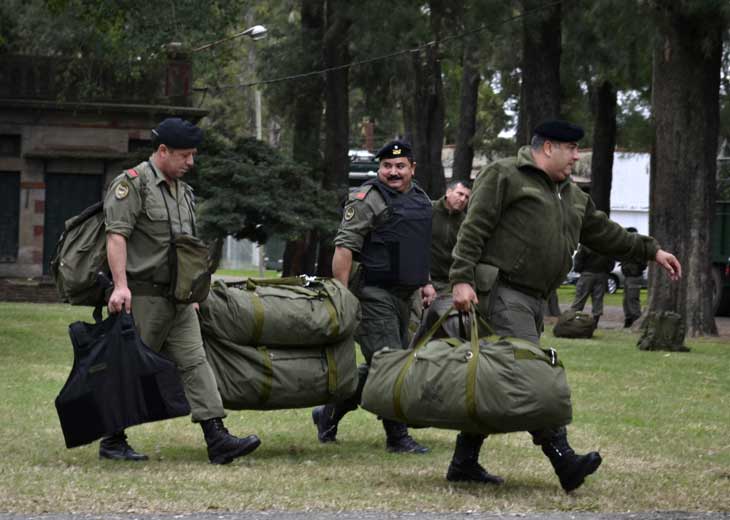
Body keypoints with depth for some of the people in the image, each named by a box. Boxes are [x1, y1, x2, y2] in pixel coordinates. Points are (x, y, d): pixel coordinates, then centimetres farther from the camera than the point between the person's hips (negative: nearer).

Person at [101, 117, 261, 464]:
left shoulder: (183, 192, 18)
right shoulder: (132, 184, -9)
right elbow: (116, 236, -18)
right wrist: (121, 286, -26)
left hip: (178, 299, 8)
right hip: (142, 296, -8)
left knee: (195, 363, -2)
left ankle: (217, 440, -9)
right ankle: (112, 442, 9)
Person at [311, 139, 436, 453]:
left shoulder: (422, 200, 17)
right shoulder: (367, 199, -10)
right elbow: (344, 248, -14)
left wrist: (425, 282, 18)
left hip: (402, 297, 9)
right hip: (372, 295, -9)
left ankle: (329, 413, 26)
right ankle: (397, 436, -6)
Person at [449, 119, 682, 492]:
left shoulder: (571, 196, 23)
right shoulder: (504, 176, -3)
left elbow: (603, 233, 30)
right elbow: (473, 229, -9)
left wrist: (651, 251, 28)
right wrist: (462, 279, -18)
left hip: (532, 300, 9)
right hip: (502, 291, -9)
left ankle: (464, 461, 14)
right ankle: (562, 458, -25)